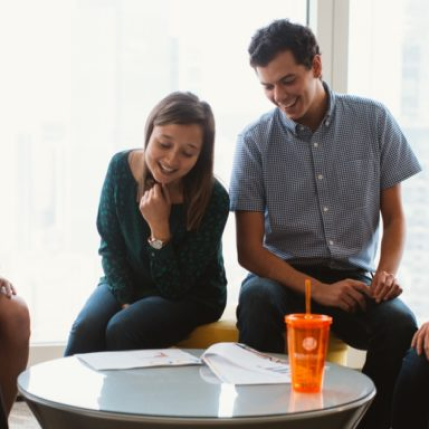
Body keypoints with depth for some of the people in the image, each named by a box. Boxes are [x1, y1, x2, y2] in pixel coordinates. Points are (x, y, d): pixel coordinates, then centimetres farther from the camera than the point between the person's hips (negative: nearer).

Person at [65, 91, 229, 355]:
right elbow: (110, 244, -2)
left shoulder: (214, 199, -23)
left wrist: (159, 228, -29)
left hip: (191, 296, -3)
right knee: (86, 330, -26)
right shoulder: (122, 166, -14)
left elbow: (175, 287, -17)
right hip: (127, 282, 3)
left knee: (121, 331, -29)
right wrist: (125, 301, -14)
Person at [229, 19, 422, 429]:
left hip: (352, 275, 1)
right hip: (283, 274, -1)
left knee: (400, 324, -30)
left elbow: (394, 215, 8)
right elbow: (248, 249, -5)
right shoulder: (254, 141, -4)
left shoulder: (373, 120, 1)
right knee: (255, 301, -36)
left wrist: (387, 271, -13)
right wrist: (318, 290, -19)